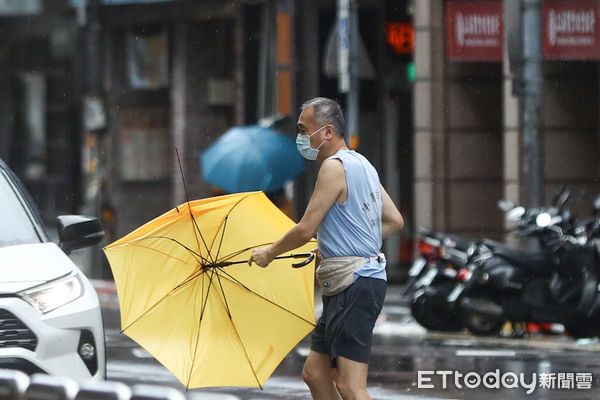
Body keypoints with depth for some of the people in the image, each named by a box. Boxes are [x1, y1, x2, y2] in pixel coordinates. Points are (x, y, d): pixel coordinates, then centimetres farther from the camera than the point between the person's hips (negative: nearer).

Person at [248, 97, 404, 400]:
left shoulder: (334, 167, -12)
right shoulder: (362, 165, 18)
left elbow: (306, 230, -14)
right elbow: (395, 220, 21)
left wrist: (269, 253, 3)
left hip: (354, 286, -11)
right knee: (314, 373, 14)